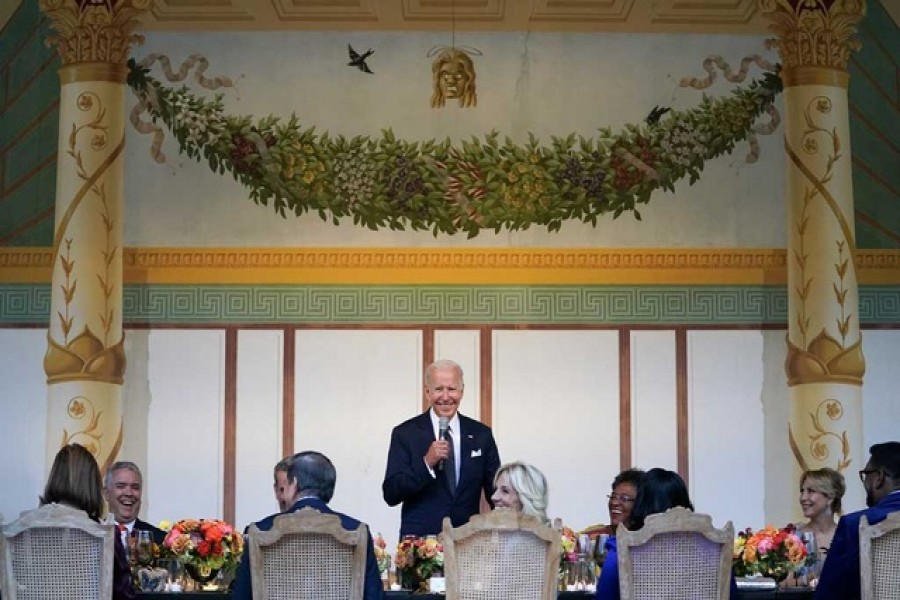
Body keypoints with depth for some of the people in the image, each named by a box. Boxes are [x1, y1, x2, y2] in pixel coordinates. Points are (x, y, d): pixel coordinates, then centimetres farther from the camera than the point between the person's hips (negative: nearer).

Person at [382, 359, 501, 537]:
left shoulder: (481, 434, 8)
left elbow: (497, 492, 13)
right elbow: (390, 495, -6)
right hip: (419, 540, -2)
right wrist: (426, 463, -16)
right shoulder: (405, 434, 1)